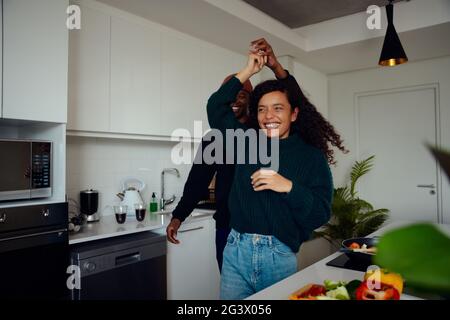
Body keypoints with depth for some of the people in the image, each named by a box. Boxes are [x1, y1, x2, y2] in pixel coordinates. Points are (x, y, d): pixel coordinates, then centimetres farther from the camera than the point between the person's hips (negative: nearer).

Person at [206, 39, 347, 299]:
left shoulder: (312, 156, -2)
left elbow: (320, 214, -8)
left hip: (280, 257, -2)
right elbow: (216, 107, 2)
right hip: (236, 251, 3)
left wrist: (289, 187, -22)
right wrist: (248, 71, 1)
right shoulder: (247, 141, 5)